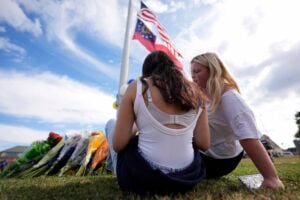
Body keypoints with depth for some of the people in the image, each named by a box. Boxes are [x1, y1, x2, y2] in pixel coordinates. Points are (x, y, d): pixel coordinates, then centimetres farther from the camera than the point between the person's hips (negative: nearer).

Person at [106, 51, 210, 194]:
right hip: (188, 177, 5)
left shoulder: (136, 87, -6)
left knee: (111, 123, 19)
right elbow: (204, 144, 2)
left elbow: (118, 144, -8)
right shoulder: (194, 92, 4)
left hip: (143, 176, -3)